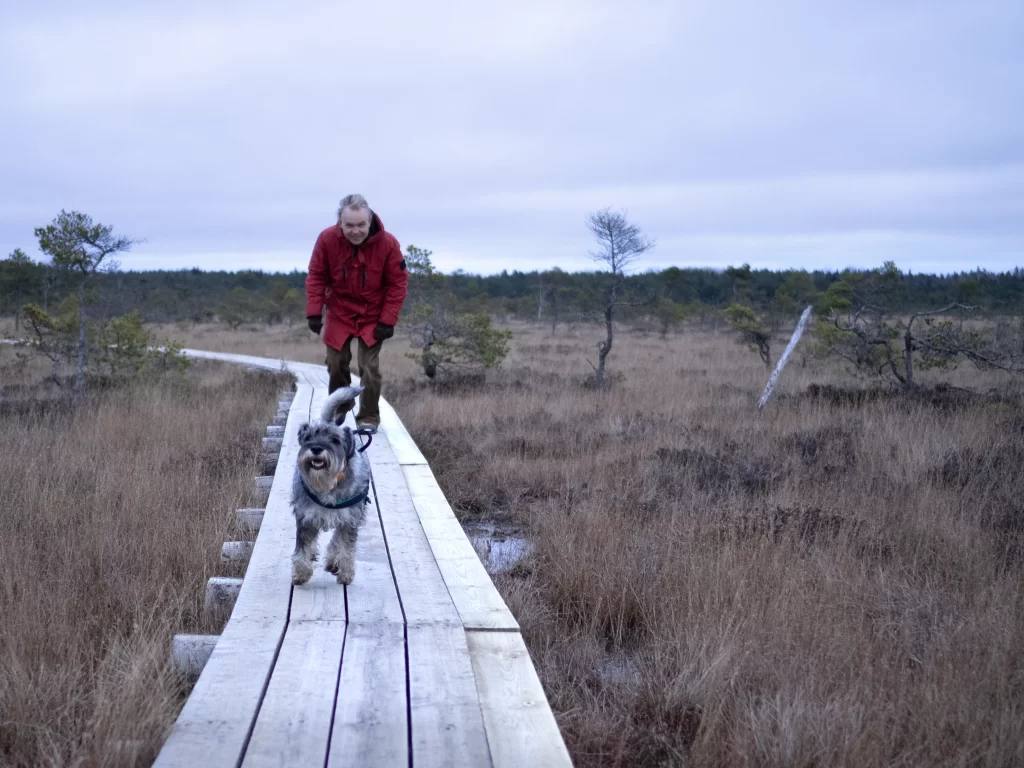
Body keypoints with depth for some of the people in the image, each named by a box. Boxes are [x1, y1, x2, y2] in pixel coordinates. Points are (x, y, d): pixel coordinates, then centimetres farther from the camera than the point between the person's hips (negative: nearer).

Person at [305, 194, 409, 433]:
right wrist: (314, 312, -14)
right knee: (336, 364, 9)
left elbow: (398, 283, -14)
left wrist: (388, 320, -16)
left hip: (372, 316, -2)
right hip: (339, 313, 2)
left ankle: (369, 418, 5)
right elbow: (316, 277, -9)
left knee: (369, 366, -9)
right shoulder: (327, 239, -20)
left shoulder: (387, 243, -23)